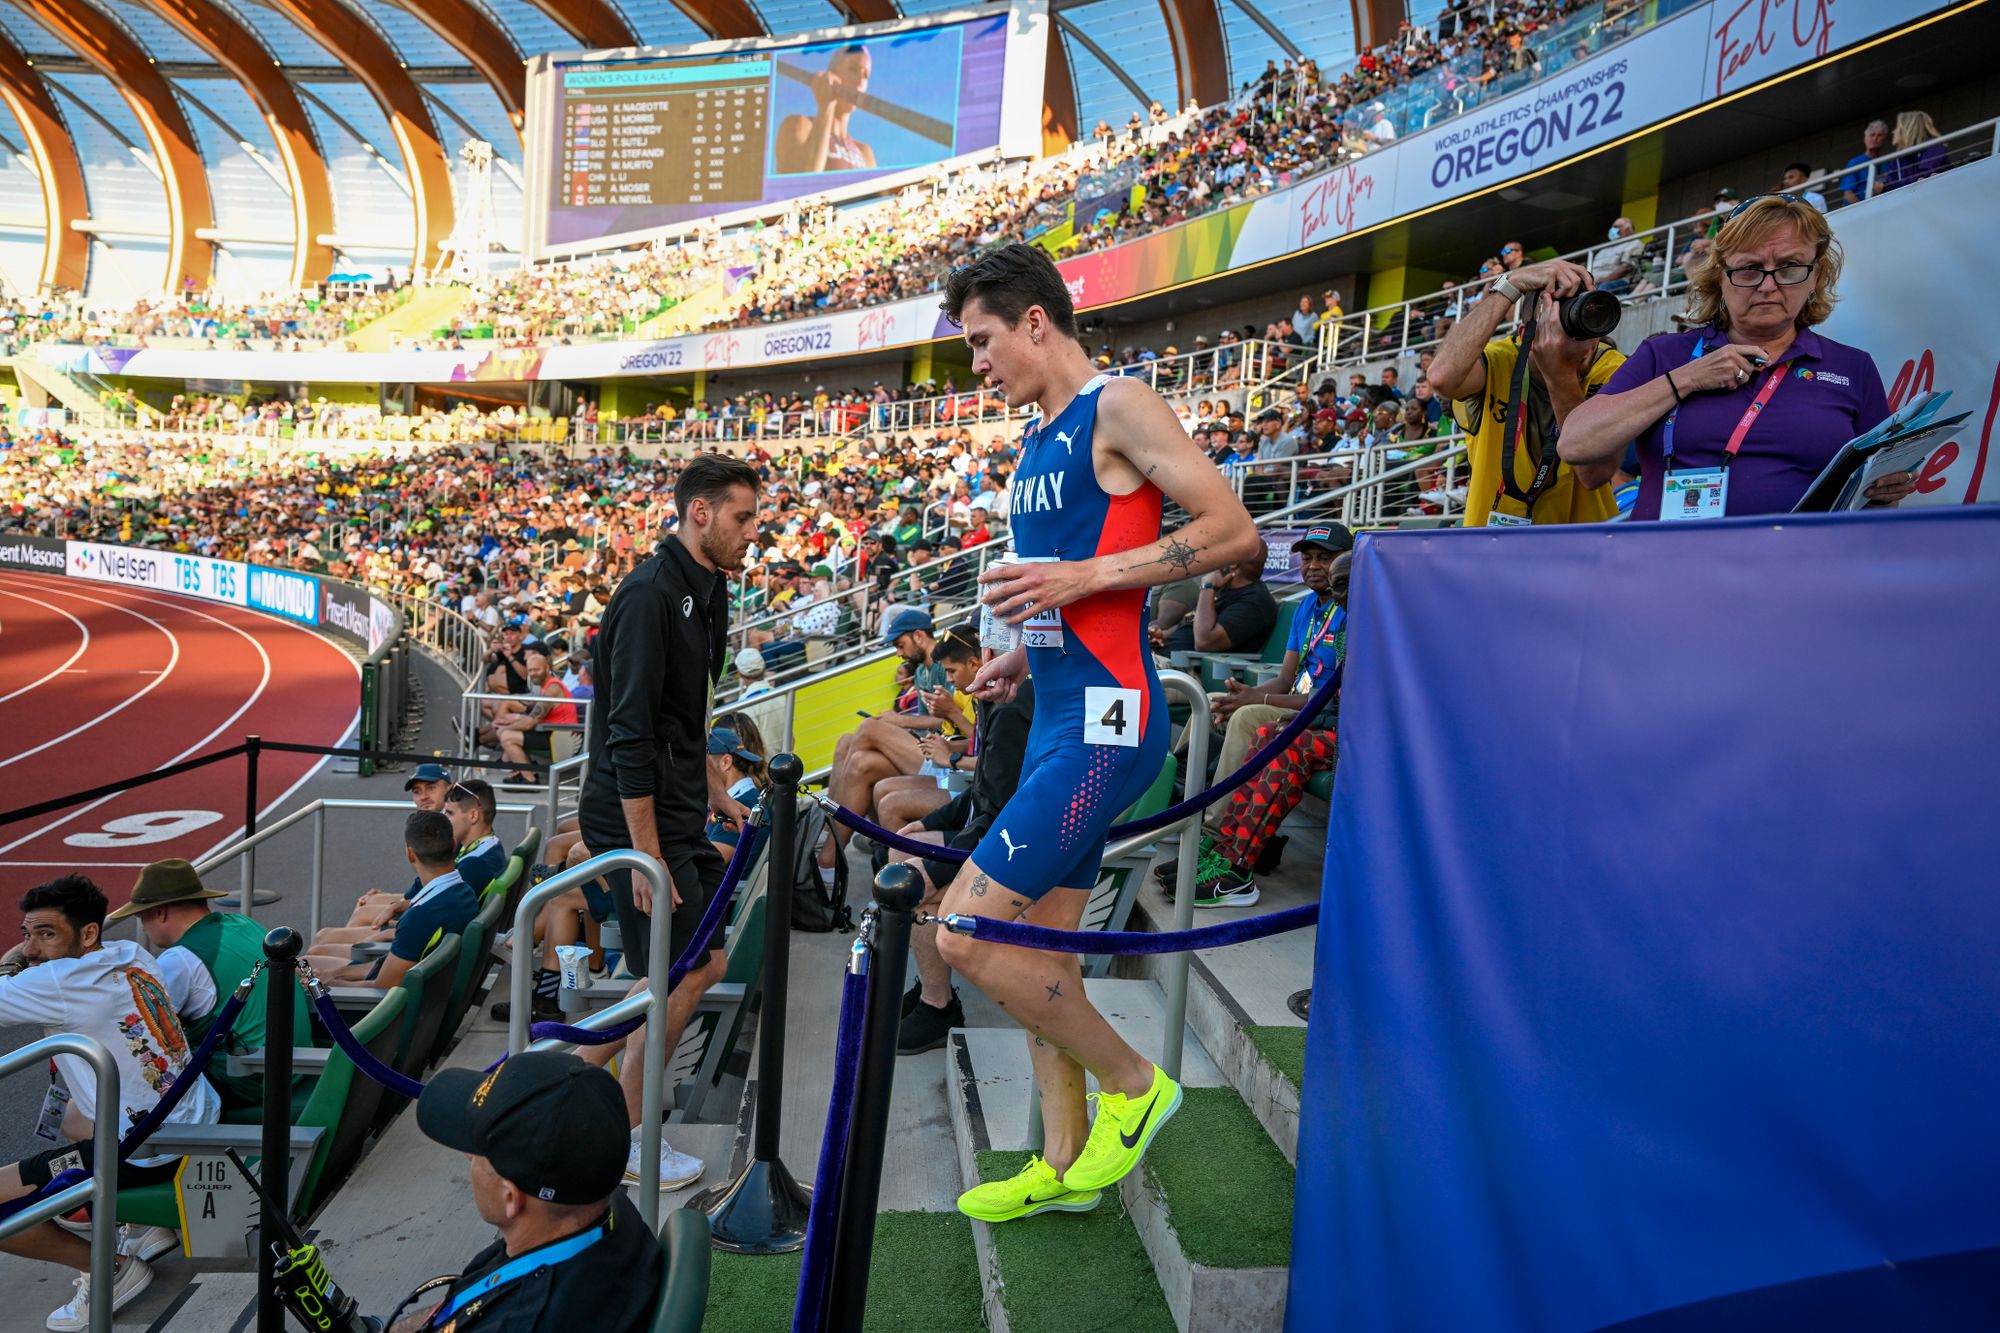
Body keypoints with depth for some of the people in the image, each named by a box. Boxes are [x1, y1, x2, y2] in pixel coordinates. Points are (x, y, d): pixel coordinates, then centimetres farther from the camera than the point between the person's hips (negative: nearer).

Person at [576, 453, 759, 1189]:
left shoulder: (703, 591, 12)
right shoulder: (650, 593, -18)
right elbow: (629, 736, -22)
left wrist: (715, 795, 20)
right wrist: (647, 855, -22)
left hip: (677, 816, 10)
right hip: (636, 819, -10)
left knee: (702, 965, 13)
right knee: (681, 976, -2)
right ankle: (625, 1141, 16)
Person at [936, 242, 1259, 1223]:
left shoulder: (1118, 407, -8)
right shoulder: (1041, 441, 19)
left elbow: (1232, 532, -15)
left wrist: (1083, 577, -19)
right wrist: (1025, 654, 13)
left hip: (1104, 720, -10)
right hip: (1060, 716, 10)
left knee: (967, 934, -10)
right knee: (1037, 942, 13)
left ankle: (1132, 1084, 10)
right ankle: (1064, 1163, 28)